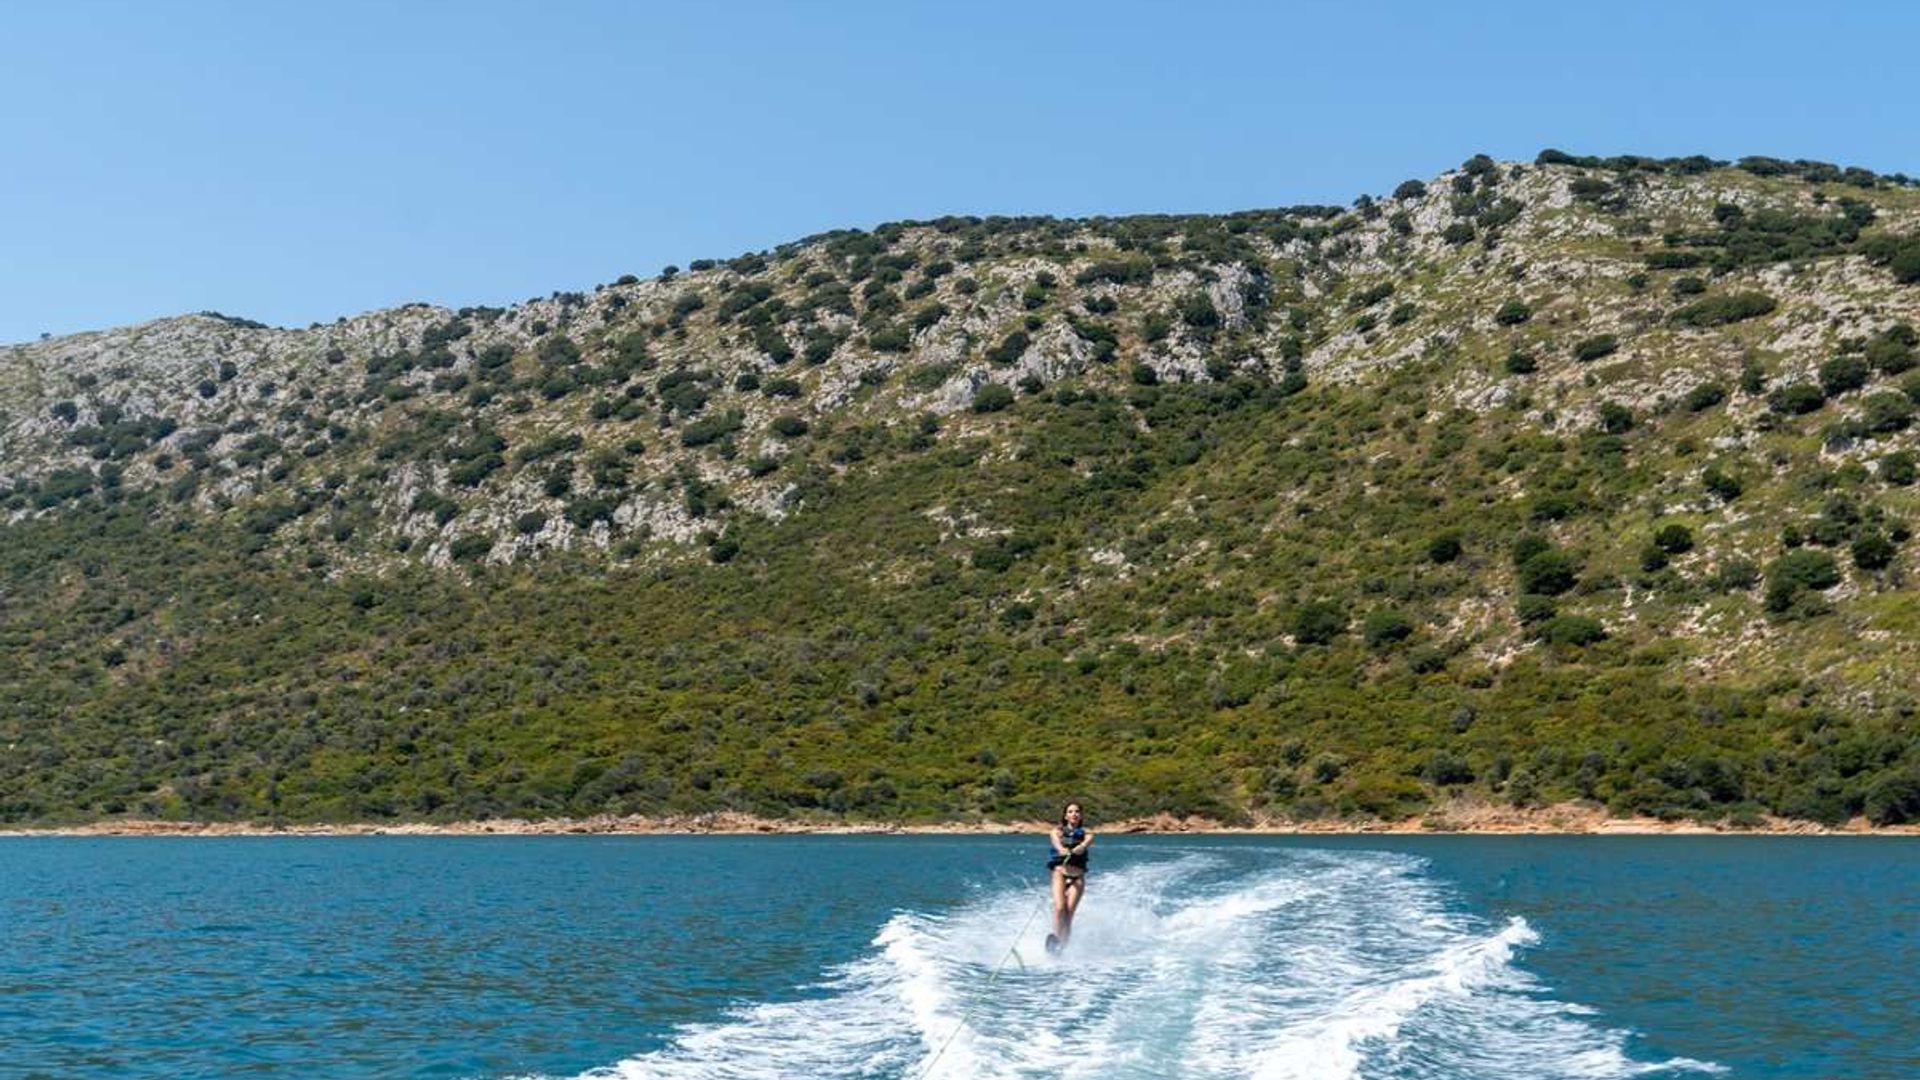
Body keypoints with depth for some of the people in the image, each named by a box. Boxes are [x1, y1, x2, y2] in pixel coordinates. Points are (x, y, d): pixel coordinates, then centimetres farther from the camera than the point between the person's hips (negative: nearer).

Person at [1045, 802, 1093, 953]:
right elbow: (1055, 840, -12)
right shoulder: (1058, 831, 11)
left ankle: (1063, 944, -12)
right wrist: (1061, 849, -37)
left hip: (1078, 877, 0)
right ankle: (1056, 939, -19)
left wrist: (1081, 847, -36)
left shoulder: (1085, 833, 12)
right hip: (1060, 874, 0)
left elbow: (1088, 841, -11)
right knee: (1059, 907, -22)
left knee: (1069, 911, -14)